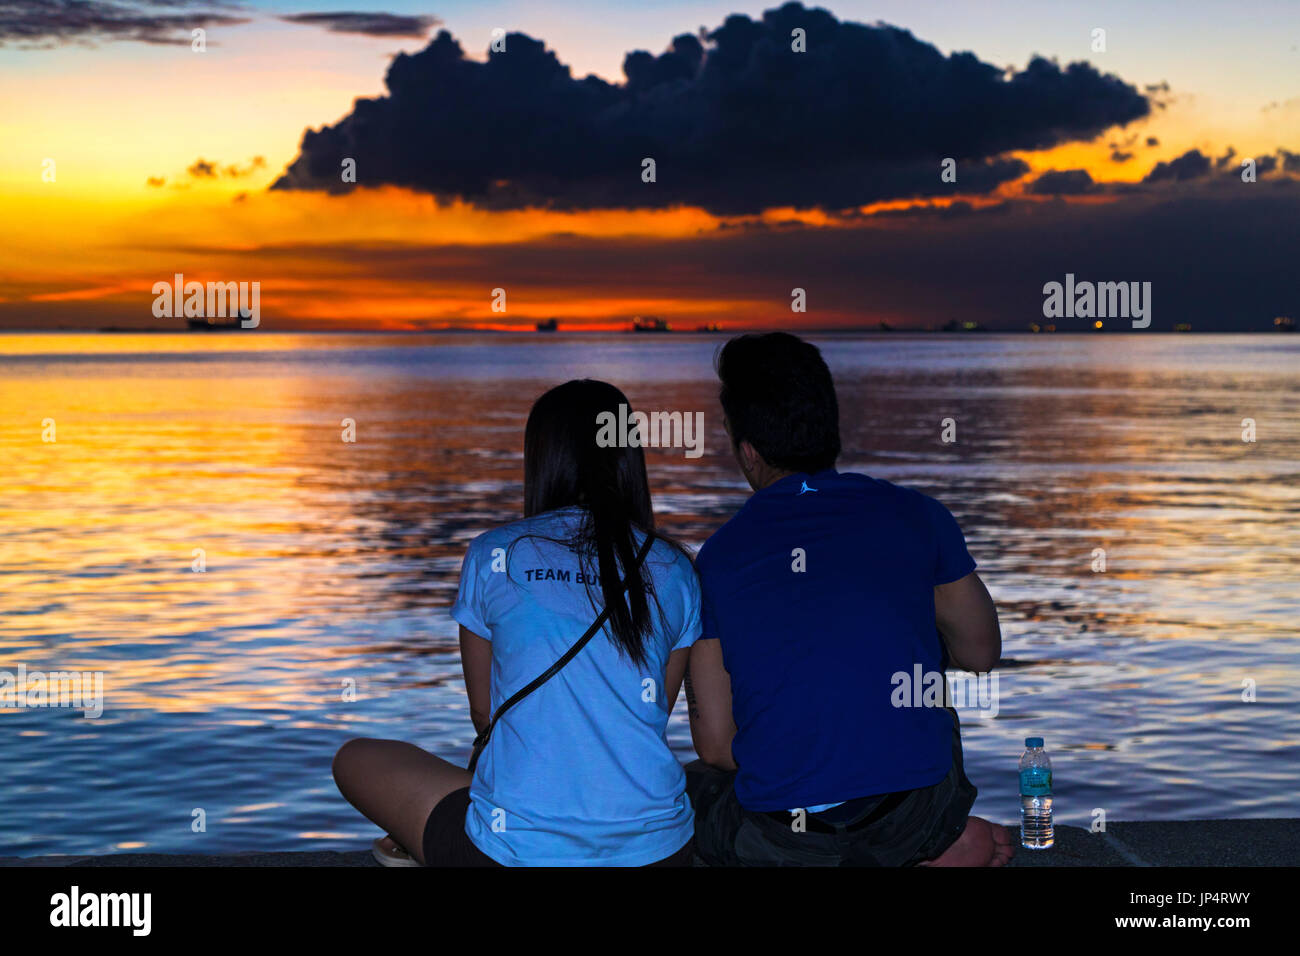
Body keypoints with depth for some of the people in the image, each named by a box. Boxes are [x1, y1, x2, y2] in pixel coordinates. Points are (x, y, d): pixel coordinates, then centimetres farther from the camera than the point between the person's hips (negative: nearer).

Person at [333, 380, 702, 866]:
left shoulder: (493, 556, -1)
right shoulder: (675, 571, 4)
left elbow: (483, 708, 11)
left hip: (519, 851, -1)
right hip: (656, 847, 1)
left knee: (356, 759, 22)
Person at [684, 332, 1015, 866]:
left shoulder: (716, 560, -4)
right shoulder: (916, 515, 0)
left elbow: (715, 746, -2)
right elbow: (981, 653, 15)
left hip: (783, 841, -4)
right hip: (917, 816, 5)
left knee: (690, 784, 30)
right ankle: (944, 841, 12)